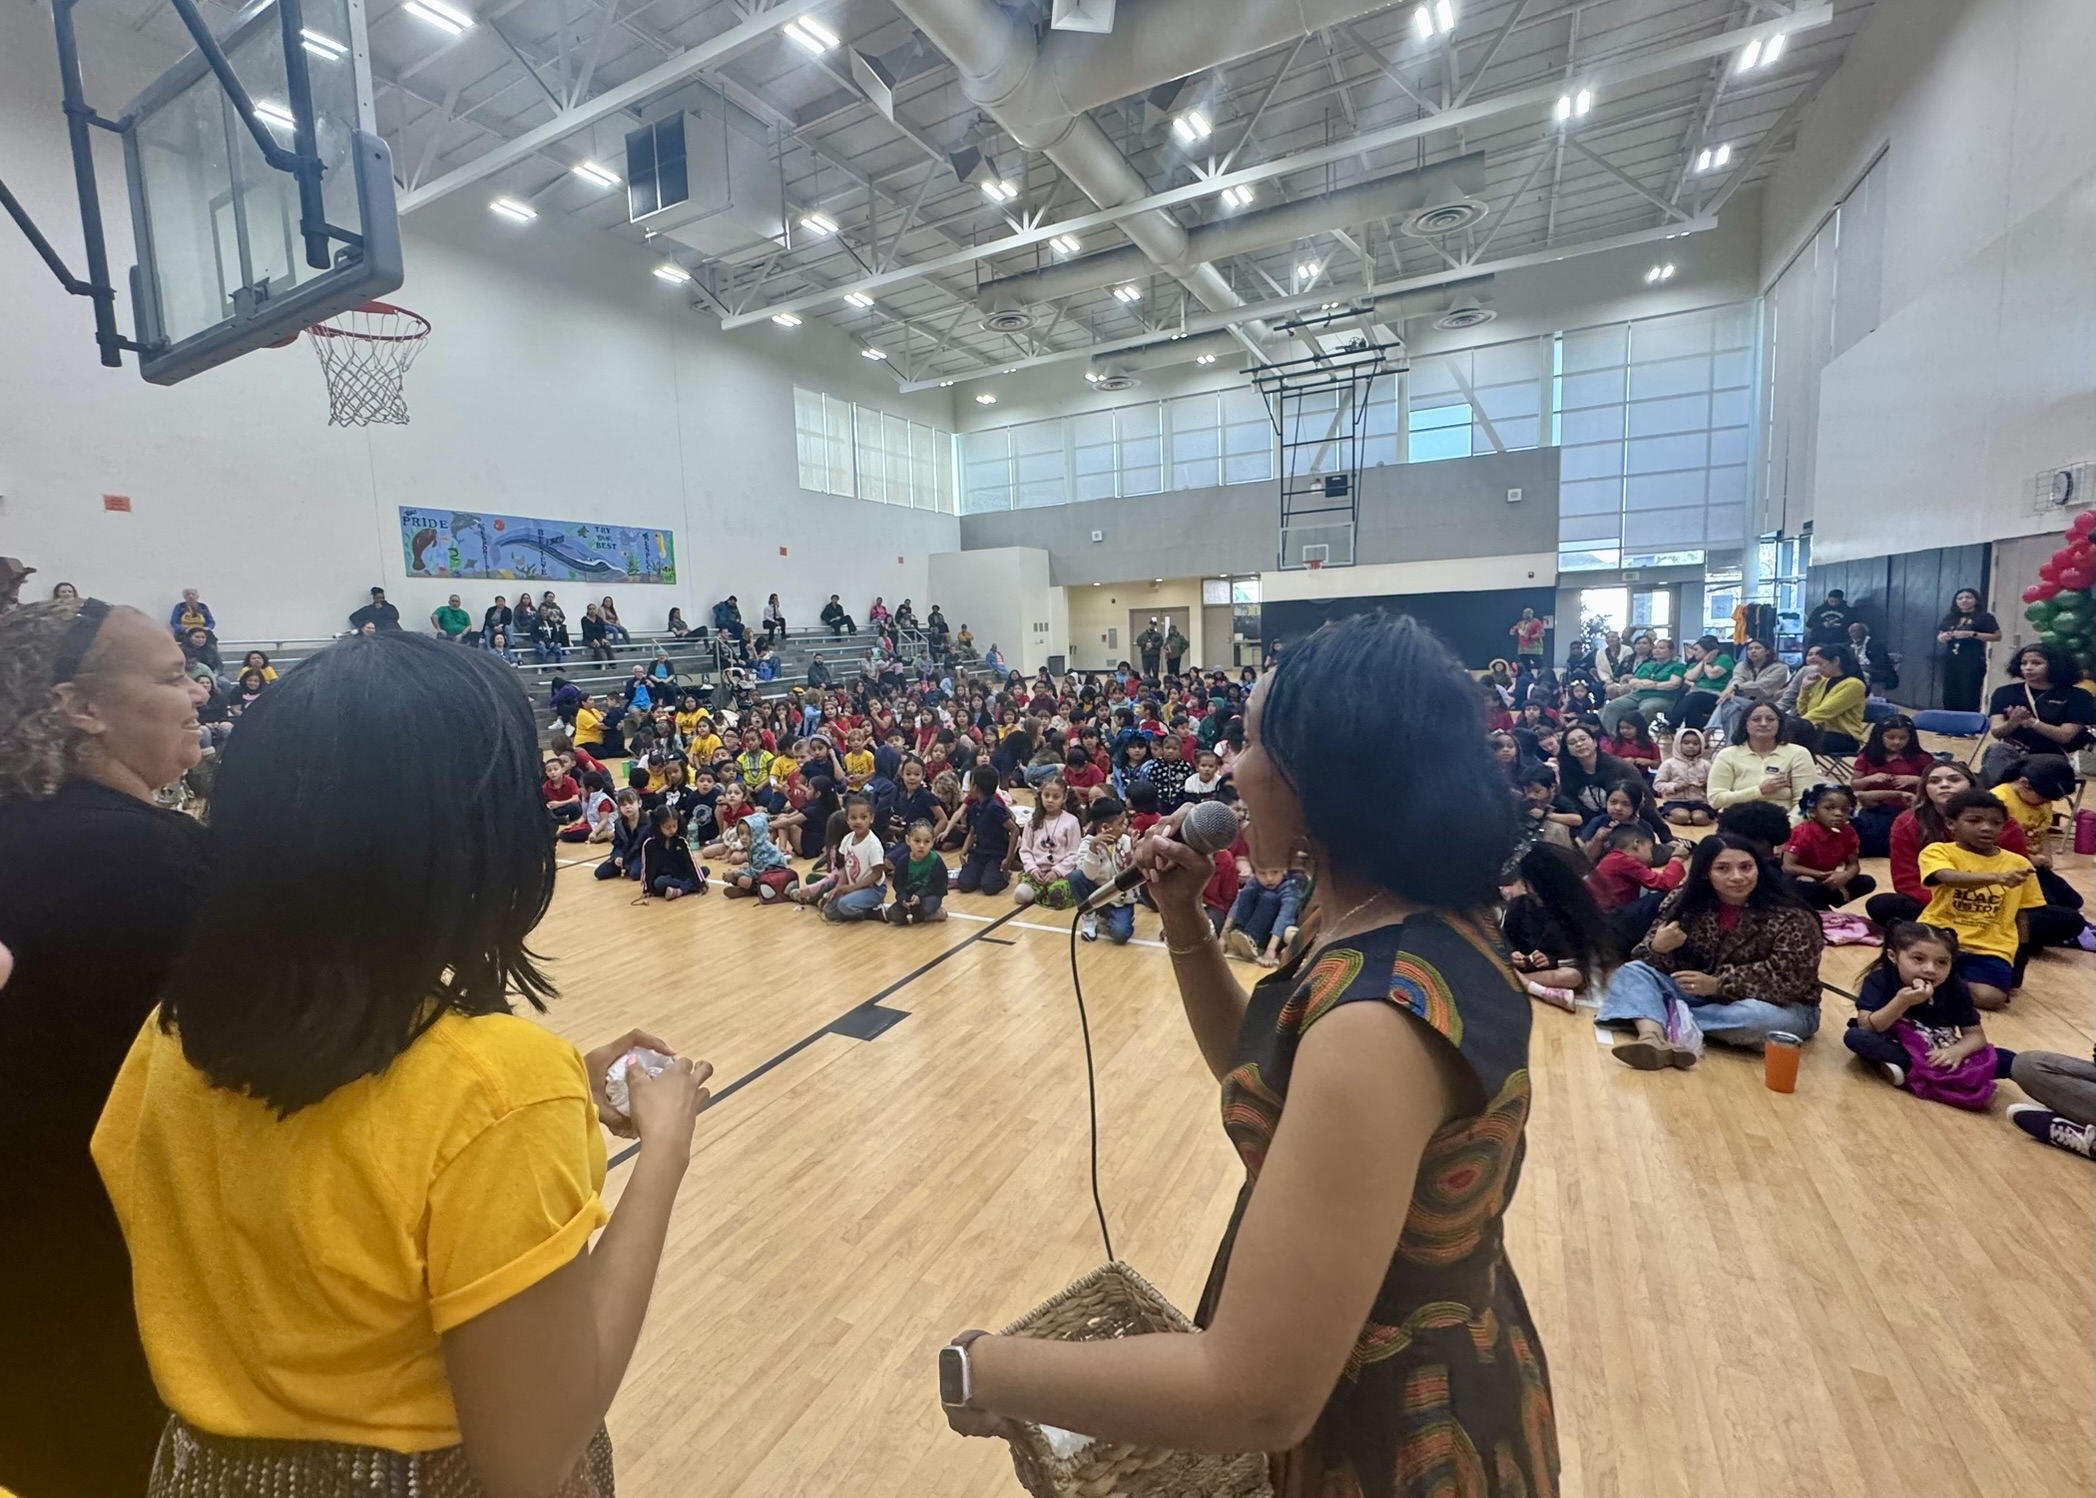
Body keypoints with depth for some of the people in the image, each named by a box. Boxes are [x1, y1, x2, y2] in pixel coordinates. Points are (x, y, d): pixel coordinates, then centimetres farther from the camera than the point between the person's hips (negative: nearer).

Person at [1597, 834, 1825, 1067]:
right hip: (1701, 994, 3)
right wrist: (1658, 949, -31)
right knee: (1631, 971, -14)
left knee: (1762, 1016, -38)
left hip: (1781, 1007, -3)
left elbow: (1786, 979, -22)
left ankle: (1673, 1017, -17)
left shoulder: (1791, 917, -17)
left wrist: (1719, 984, -28)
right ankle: (1652, 1037, -40)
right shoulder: (1684, 901, -8)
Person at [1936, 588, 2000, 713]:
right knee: (1950, 698, 6)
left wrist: (1972, 634, -15)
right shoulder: (1950, 618, 14)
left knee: (1969, 698, -7)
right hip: (1951, 661, 5)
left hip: (1973, 662, -5)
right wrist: (1942, 637, -6)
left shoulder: (1984, 617, 1)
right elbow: (1939, 637, 18)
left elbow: (1997, 636, -4)